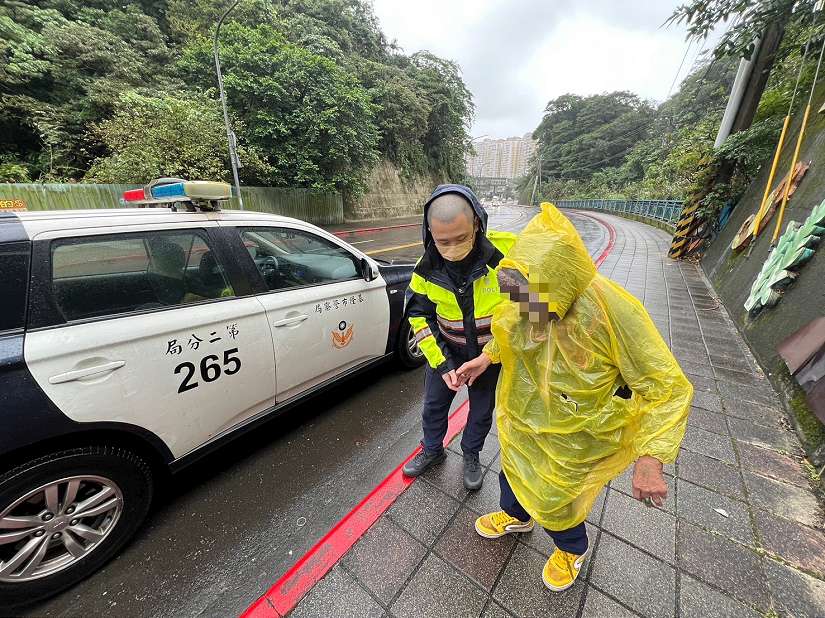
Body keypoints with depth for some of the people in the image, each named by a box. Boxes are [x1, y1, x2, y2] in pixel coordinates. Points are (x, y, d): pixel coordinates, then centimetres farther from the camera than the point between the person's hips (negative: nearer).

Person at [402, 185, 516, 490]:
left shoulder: (507, 250, -28)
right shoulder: (427, 267, -18)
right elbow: (419, 315, -7)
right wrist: (441, 362, -14)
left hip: (491, 351, -1)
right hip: (446, 350, 2)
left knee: (482, 409, 19)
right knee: (434, 403, 17)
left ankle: (471, 455, 49)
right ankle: (432, 449, 47)